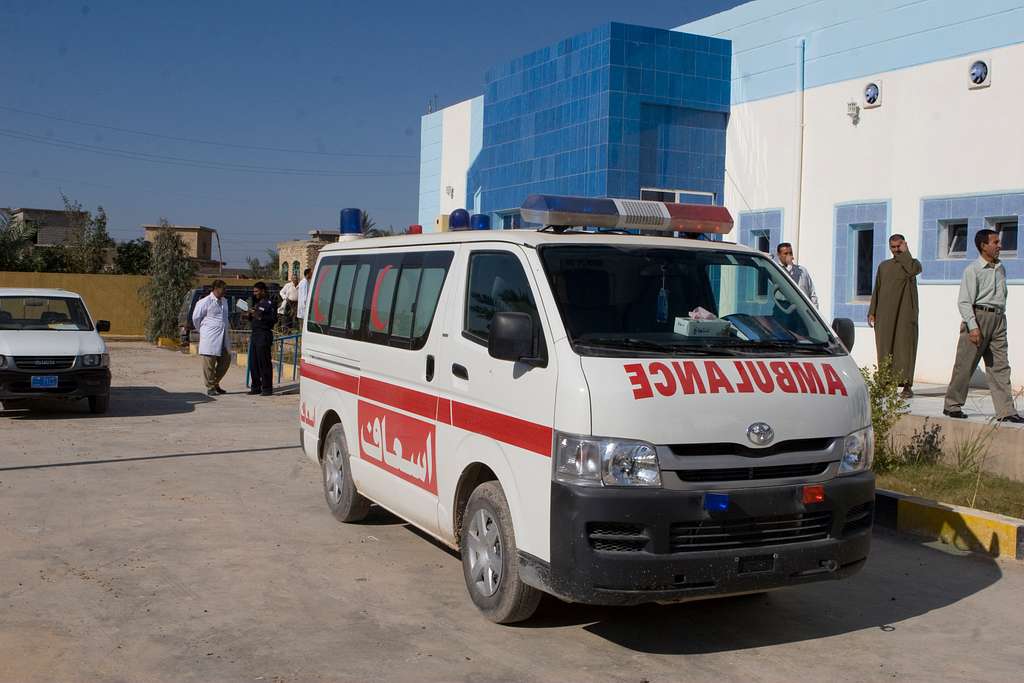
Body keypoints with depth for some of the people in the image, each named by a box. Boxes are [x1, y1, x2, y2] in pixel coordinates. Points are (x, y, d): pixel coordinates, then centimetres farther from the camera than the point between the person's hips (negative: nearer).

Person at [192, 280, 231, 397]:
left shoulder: (224, 301, 13)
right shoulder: (205, 302, -8)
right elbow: (195, 318, -1)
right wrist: (202, 330, 7)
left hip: (223, 338, 7)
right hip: (210, 338, -7)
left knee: (226, 360, 8)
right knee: (209, 363, -1)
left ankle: (215, 383, 23)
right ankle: (210, 388, 7)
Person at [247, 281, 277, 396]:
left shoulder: (269, 303, -7)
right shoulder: (257, 303, 19)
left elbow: (274, 319, -17)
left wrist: (260, 317, -20)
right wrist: (250, 314, 5)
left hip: (264, 335, -9)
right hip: (255, 334, 9)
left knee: (264, 363, -7)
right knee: (253, 363, 9)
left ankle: (267, 388, -2)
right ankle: (255, 387, 16)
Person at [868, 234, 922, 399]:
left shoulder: (912, 262, 8)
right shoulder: (883, 266, 18)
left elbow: (913, 269, -19)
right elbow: (876, 290, 17)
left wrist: (905, 252, -5)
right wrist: (872, 312, 9)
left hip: (905, 313, -4)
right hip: (885, 314, 4)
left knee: (904, 346, -8)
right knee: (885, 348, 1)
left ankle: (907, 385, -9)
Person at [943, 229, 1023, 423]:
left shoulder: (1001, 269, 15)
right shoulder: (973, 270, -5)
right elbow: (964, 301, -10)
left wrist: (1000, 317, 16)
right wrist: (973, 326, -18)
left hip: (998, 319, 6)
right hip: (978, 316, -6)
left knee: (1000, 366, 2)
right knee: (965, 364, -1)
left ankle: (1006, 411, 0)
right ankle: (952, 405, 10)